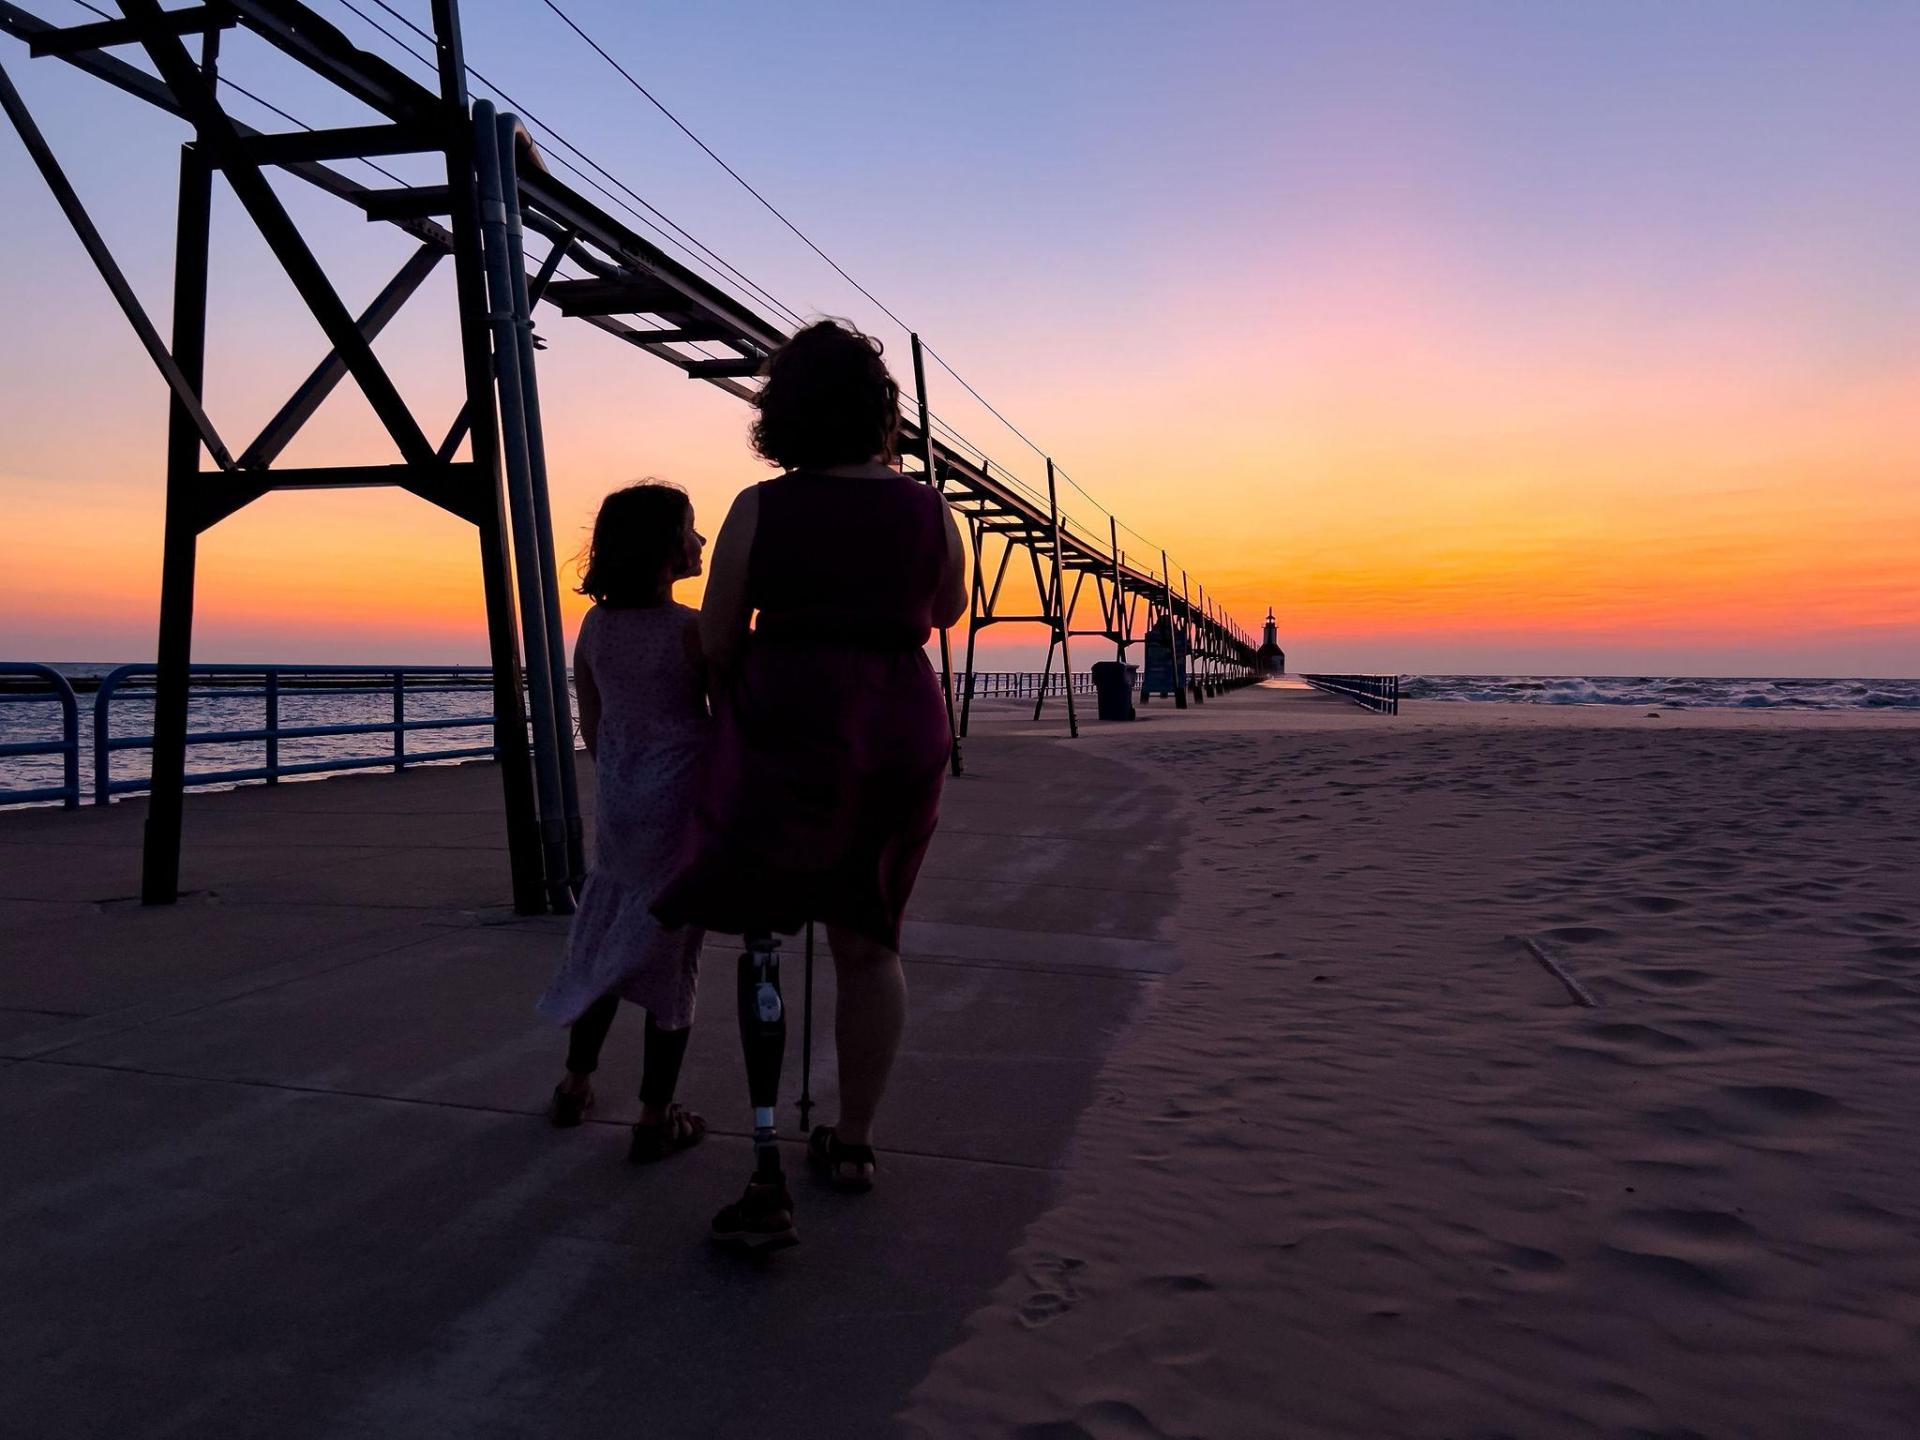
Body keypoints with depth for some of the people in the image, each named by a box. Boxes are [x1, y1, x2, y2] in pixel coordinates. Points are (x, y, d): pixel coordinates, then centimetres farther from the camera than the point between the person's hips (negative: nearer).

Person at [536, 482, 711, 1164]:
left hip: (618, 808, 6)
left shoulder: (595, 626, 2)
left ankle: (575, 1084, 33)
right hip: (683, 813, -5)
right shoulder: (694, 630, -15)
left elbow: (591, 725, 11)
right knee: (672, 957, 4)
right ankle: (656, 1119, 12)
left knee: (605, 941, 20)